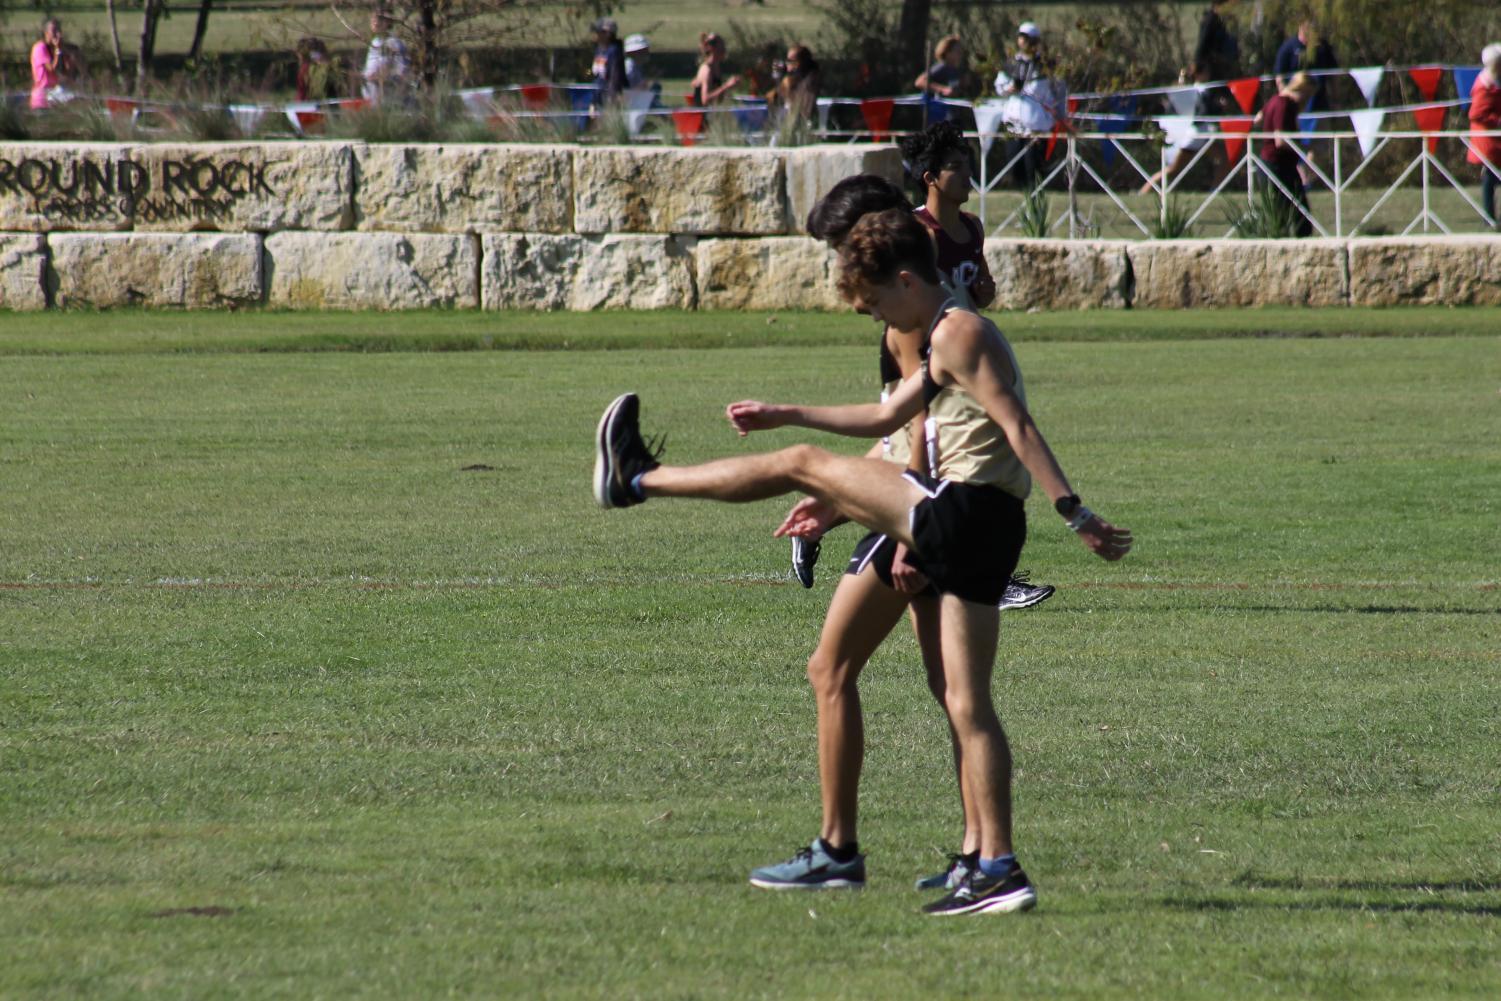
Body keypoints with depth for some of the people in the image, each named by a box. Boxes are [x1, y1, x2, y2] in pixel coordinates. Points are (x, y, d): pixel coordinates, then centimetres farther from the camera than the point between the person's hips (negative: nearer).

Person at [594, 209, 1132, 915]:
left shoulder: (957, 333, -6)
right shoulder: (945, 344, 25)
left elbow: (1017, 426, -15)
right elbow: (887, 418, 37)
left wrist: (1075, 514, -22)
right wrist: (786, 415, 40)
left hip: (959, 510, -9)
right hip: (987, 532, 9)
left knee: (800, 465, 4)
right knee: (967, 703, 8)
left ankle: (639, 480, 17)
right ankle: (997, 870, 4)